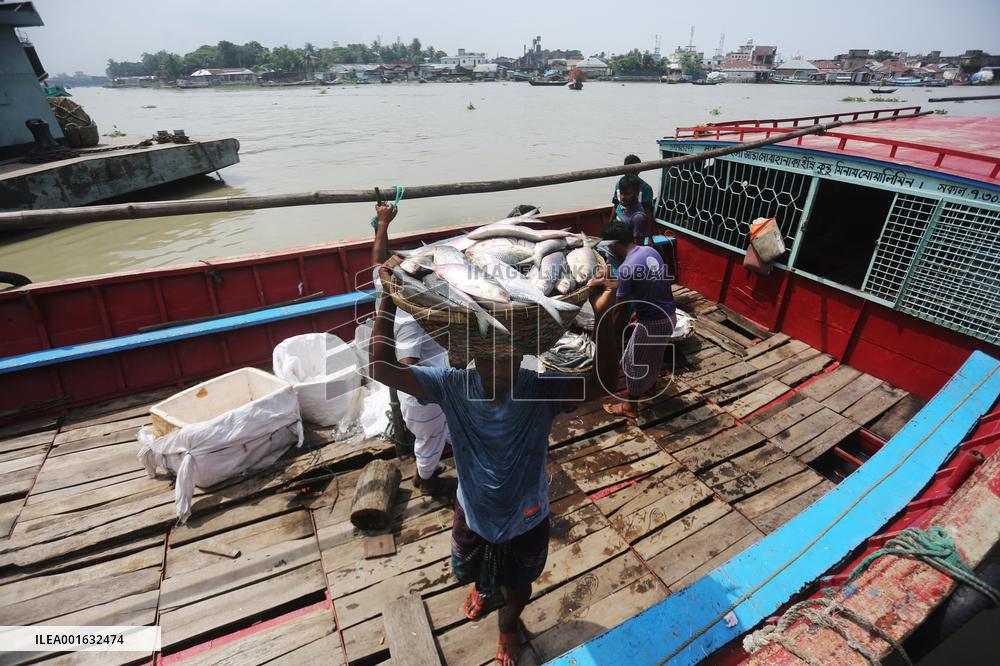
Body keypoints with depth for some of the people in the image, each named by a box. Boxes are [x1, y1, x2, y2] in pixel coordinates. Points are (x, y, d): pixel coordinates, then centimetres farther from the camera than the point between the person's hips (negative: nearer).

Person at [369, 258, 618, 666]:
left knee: (517, 586, 29)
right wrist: (388, 299, -38)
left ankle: (509, 624, 65)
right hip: (472, 513, 2)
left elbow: (604, 383, -44)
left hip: (525, 521, -1)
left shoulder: (541, 390, -30)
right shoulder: (453, 386, -26)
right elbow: (382, 369, -31)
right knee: (474, 571, 35)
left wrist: (601, 315, -56)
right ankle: (483, 587, 73)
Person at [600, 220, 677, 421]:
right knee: (654, 355, 30)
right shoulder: (651, 251, 1)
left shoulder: (626, 268, -24)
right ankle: (651, 385, 53)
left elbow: (621, 305, -15)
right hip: (669, 315, 8)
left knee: (635, 361, 10)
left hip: (652, 322, -8)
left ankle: (630, 406, 25)